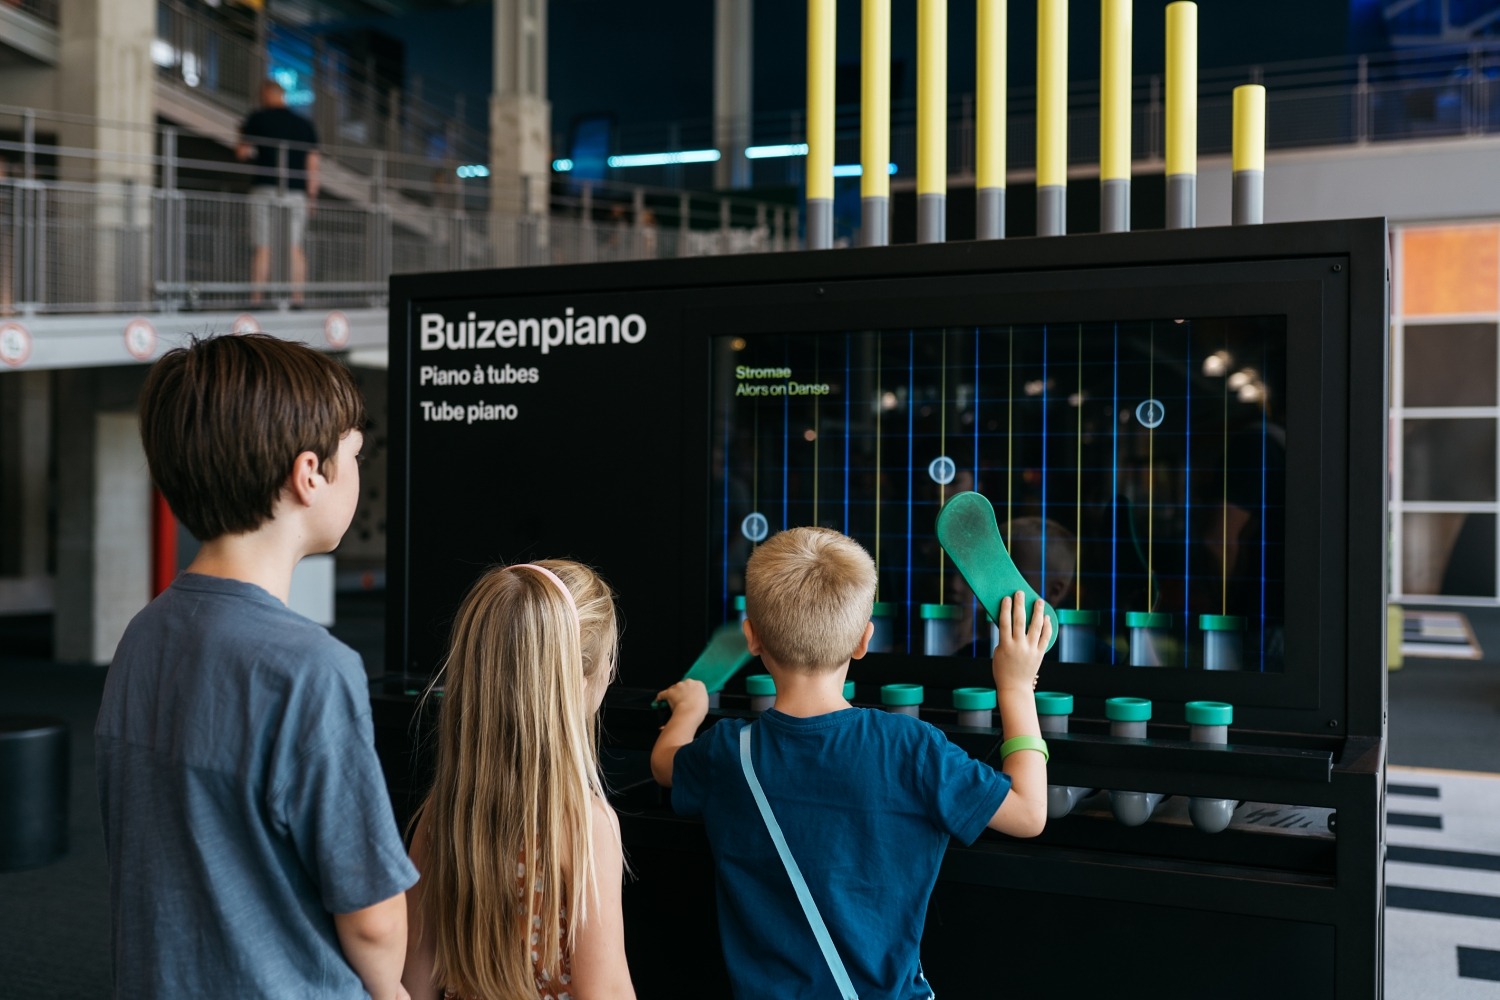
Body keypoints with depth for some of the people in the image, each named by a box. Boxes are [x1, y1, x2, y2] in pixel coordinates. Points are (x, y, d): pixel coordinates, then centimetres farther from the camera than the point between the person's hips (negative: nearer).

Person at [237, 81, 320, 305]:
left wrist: (242, 134, 21)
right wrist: (312, 197, 10)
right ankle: (297, 298, -2)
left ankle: (256, 299, -8)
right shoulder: (305, 124, 12)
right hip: (296, 191, 2)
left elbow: (243, 153, 1)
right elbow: (313, 164, 7)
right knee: (295, 247, 3)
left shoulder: (257, 119, 4)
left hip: (265, 187, -2)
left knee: (262, 247, -4)